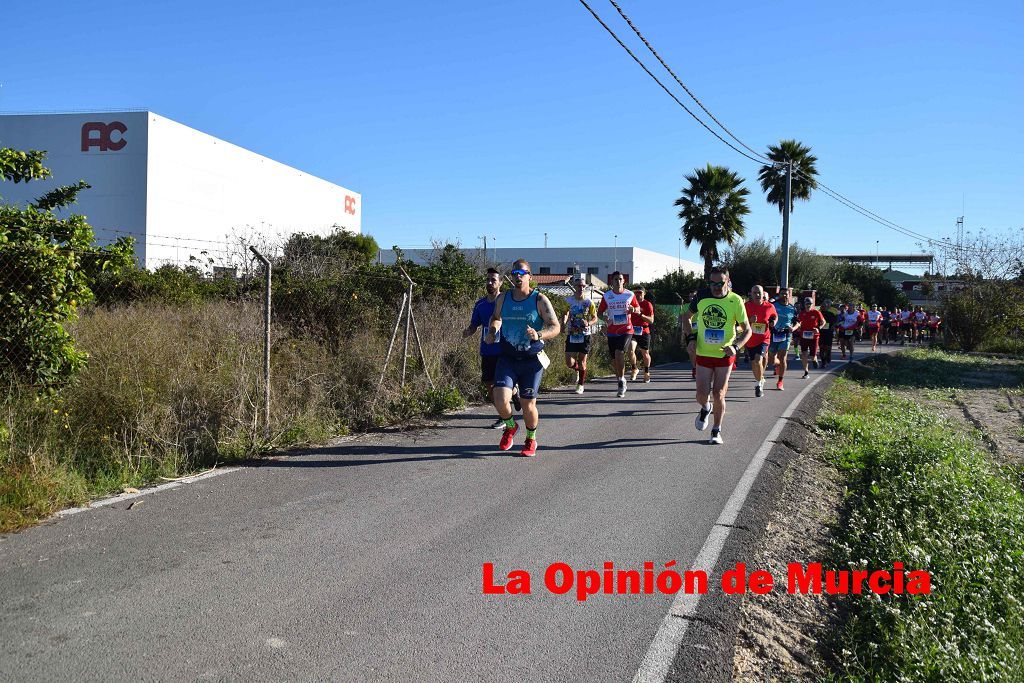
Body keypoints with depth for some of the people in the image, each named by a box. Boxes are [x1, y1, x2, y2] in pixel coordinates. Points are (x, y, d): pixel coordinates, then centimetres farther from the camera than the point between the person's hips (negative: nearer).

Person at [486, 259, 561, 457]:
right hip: (507, 358, 2)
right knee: (500, 400, -15)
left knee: (528, 404, 2)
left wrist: (538, 335, -29)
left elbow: (556, 327, -10)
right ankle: (510, 426, 20)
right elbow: (496, 317, 25)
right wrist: (492, 331, 4)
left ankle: (531, 440, 31)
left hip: (532, 360, -2)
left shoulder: (540, 300, -7)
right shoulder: (502, 298, 4)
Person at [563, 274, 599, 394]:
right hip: (571, 335, 1)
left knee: (582, 362, 3)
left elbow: (595, 318, 2)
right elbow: (565, 315, -6)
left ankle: (580, 385, 21)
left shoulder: (588, 302, -2)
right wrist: (563, 323, -29)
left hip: (585, 335, -1)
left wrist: (588, 324, -19)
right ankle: (578, 370, 30)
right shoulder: (568, 301, -1)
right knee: (570, 363, -5)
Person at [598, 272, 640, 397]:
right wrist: (605, 318, -13)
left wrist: (634, 310, -10)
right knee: (614, 359, 7)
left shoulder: (630, 295, 1)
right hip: (612, 331, 3)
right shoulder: (606, 296, 2)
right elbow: (599, 312, 8)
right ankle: (621, 384, 26)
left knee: (619, 353, -24)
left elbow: (638, 308, 13)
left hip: (626, 330, -3)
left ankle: (621, 381, -11)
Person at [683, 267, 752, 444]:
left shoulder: (735, 301, -10)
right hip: (703, 354, 2)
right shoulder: (701, 296, -4)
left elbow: (747, 330, -3)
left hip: (725, 355, -1)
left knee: (718, 395, 0)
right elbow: (686, 317, 12)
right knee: (702, 394, -3)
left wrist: (736, 346, -19)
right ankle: (706, 408, 34)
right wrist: (691, 337, -2)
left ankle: (716, 431, 17)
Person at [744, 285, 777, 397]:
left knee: (758, 360, -21)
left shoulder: (769, 306, -5)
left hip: (763, 338, -2)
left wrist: (773, 322, -6)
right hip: (750, 339, 2)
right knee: (753, 363, 15)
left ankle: (759, 384, -4)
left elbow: (775, 316, 15)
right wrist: (749, 320, -22)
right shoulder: (747, 306, -7)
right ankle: (760, 380, 40)